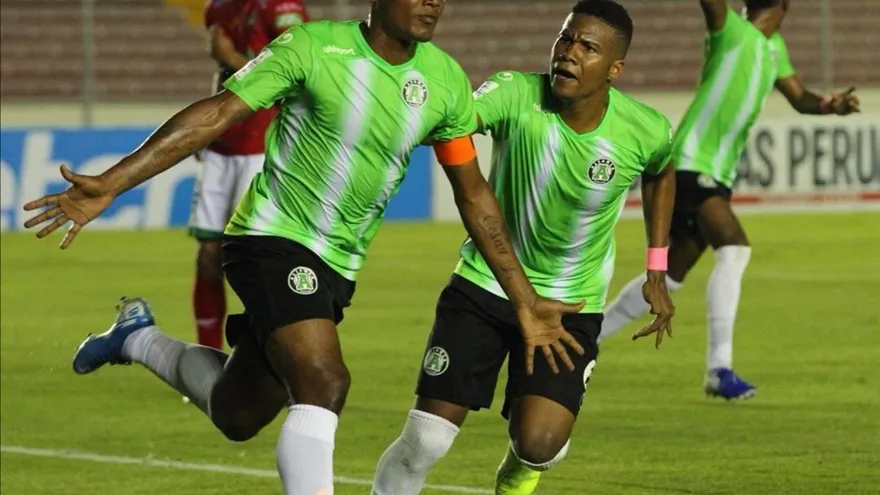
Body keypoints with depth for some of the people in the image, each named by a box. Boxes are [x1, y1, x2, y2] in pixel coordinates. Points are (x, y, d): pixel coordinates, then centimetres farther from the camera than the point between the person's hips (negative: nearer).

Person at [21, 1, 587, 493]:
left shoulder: (446, 80, -1)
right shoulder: (313, 48, -15)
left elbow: (474, 194, 10)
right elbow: (214, 115, -18)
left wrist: (525, 300, 10)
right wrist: (112, 183, -27)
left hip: (338, 267, 6)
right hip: (273, 240, -6)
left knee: (238, 416, 15)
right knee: (324, 381, -27)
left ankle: (139, 339, 43)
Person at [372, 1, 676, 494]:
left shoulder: (646, 131, -13)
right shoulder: (514, 94, -20)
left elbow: (660, 174, 11)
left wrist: (657, 273, 12)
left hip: (572, 304, 0)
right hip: (484, 284, 0)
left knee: (539, 443, -18)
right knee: (426, 439, -5)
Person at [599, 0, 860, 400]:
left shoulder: (774, 48, 16)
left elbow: (799, 97, 20)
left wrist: (829, 105, -1)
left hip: (717, 175, 9)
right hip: (691, 161, -9)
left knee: (671, 274, 14)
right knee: (734, 247, -24)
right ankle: (719, 368, -27)